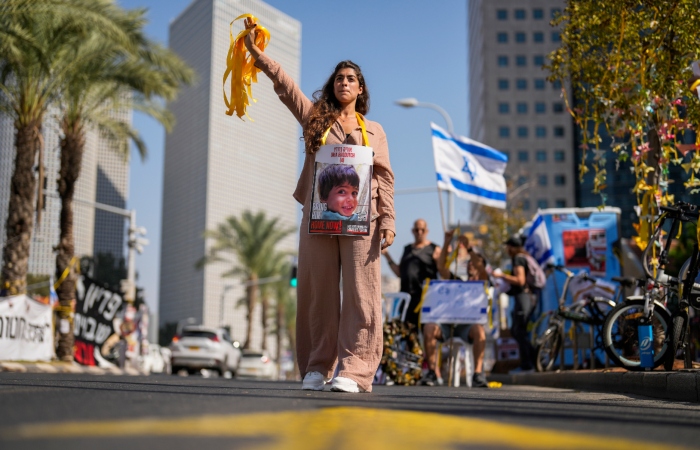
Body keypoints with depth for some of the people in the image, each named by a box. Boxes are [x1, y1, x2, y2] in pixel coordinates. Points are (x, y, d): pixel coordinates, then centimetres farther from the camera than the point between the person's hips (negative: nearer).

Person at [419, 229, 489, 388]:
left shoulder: (481, 284, 19)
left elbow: (480, 268, -3)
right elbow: (441, 267, 11)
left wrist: (468, 248, -14)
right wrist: (447, 244, 0)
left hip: (467, 325, -2)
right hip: (448, 322, 2)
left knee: (479, 329, -36)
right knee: (429, 328, -29)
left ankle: (478, 374, -35)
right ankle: (431, 371, -23)